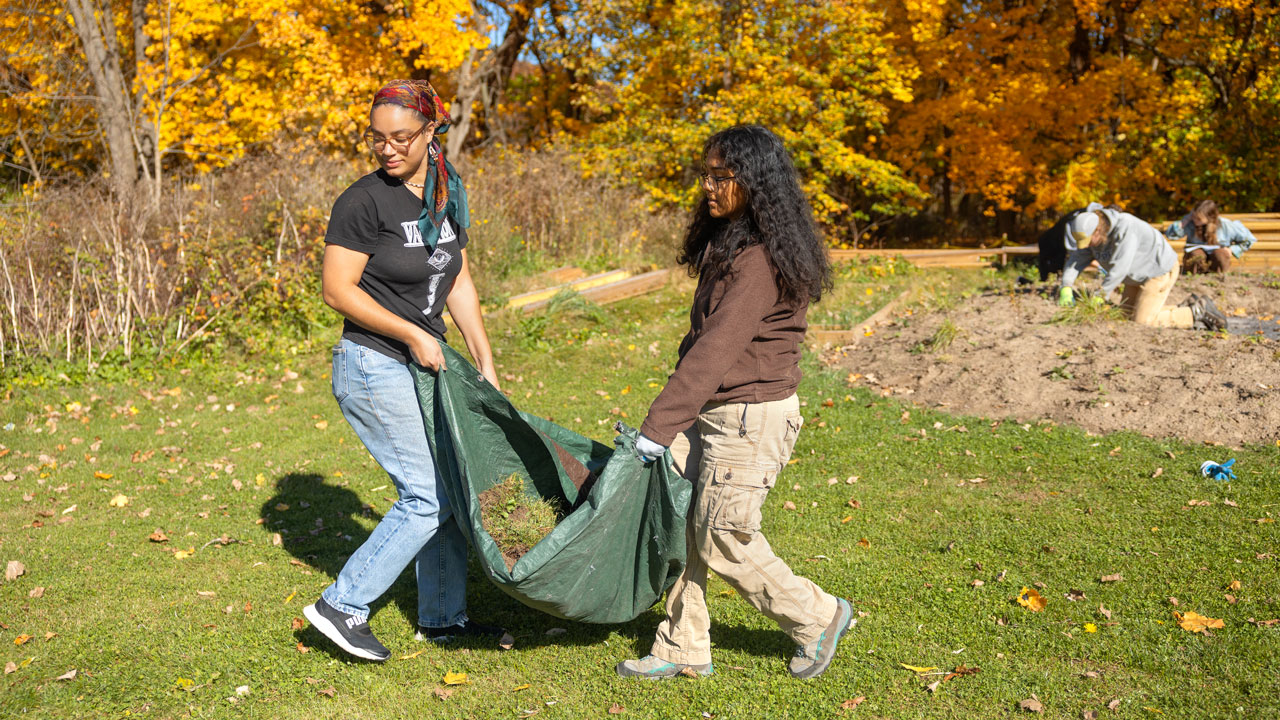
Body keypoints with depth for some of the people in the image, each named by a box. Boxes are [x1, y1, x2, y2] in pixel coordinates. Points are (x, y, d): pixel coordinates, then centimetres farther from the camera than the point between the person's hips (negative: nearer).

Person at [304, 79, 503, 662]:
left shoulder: (448, 194, 6)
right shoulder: (365, 200, -16)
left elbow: (458, 284, 11)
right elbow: (338, 290, -16)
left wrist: (486, 365, 8)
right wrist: (414, 335, -17)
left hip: (425, 363, 8)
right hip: (374, 367, -8)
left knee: (452, 485, 12)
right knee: (427, 495, -8)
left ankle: (443, 616, 27)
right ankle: (342, 607, 5)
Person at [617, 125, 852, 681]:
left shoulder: (762, 258, -20)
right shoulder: (726, 241, 11)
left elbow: (717, 348, -25)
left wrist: (659, 426, -25)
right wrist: (671, 416, 15)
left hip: (751, 416, -9)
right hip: (708, 411, 9)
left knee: (723, 539, 1)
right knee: (681, 524, 10)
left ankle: (817, 617, 22)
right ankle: (683, 649, 23)